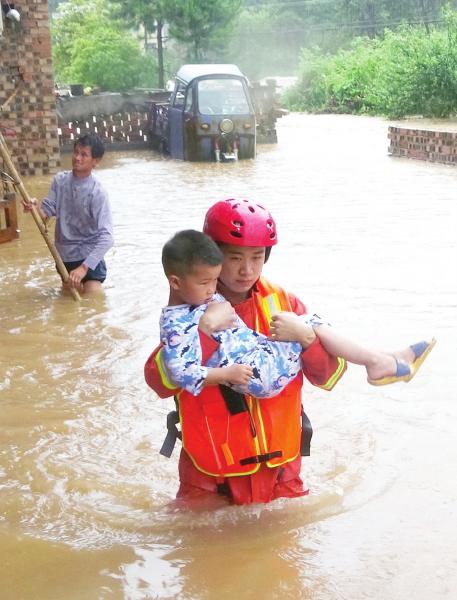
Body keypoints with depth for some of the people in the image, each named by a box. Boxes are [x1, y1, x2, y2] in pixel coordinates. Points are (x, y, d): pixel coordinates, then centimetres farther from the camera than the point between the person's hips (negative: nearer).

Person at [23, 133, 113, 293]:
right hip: (64, 255, 5)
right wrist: (34, 208, -26)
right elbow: (47, 213, -2)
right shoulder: (60, 180, -4)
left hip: (89, 255, -5)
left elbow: (106, 237, -26)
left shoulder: (97, 193, -20)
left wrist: (84, 267, -33)